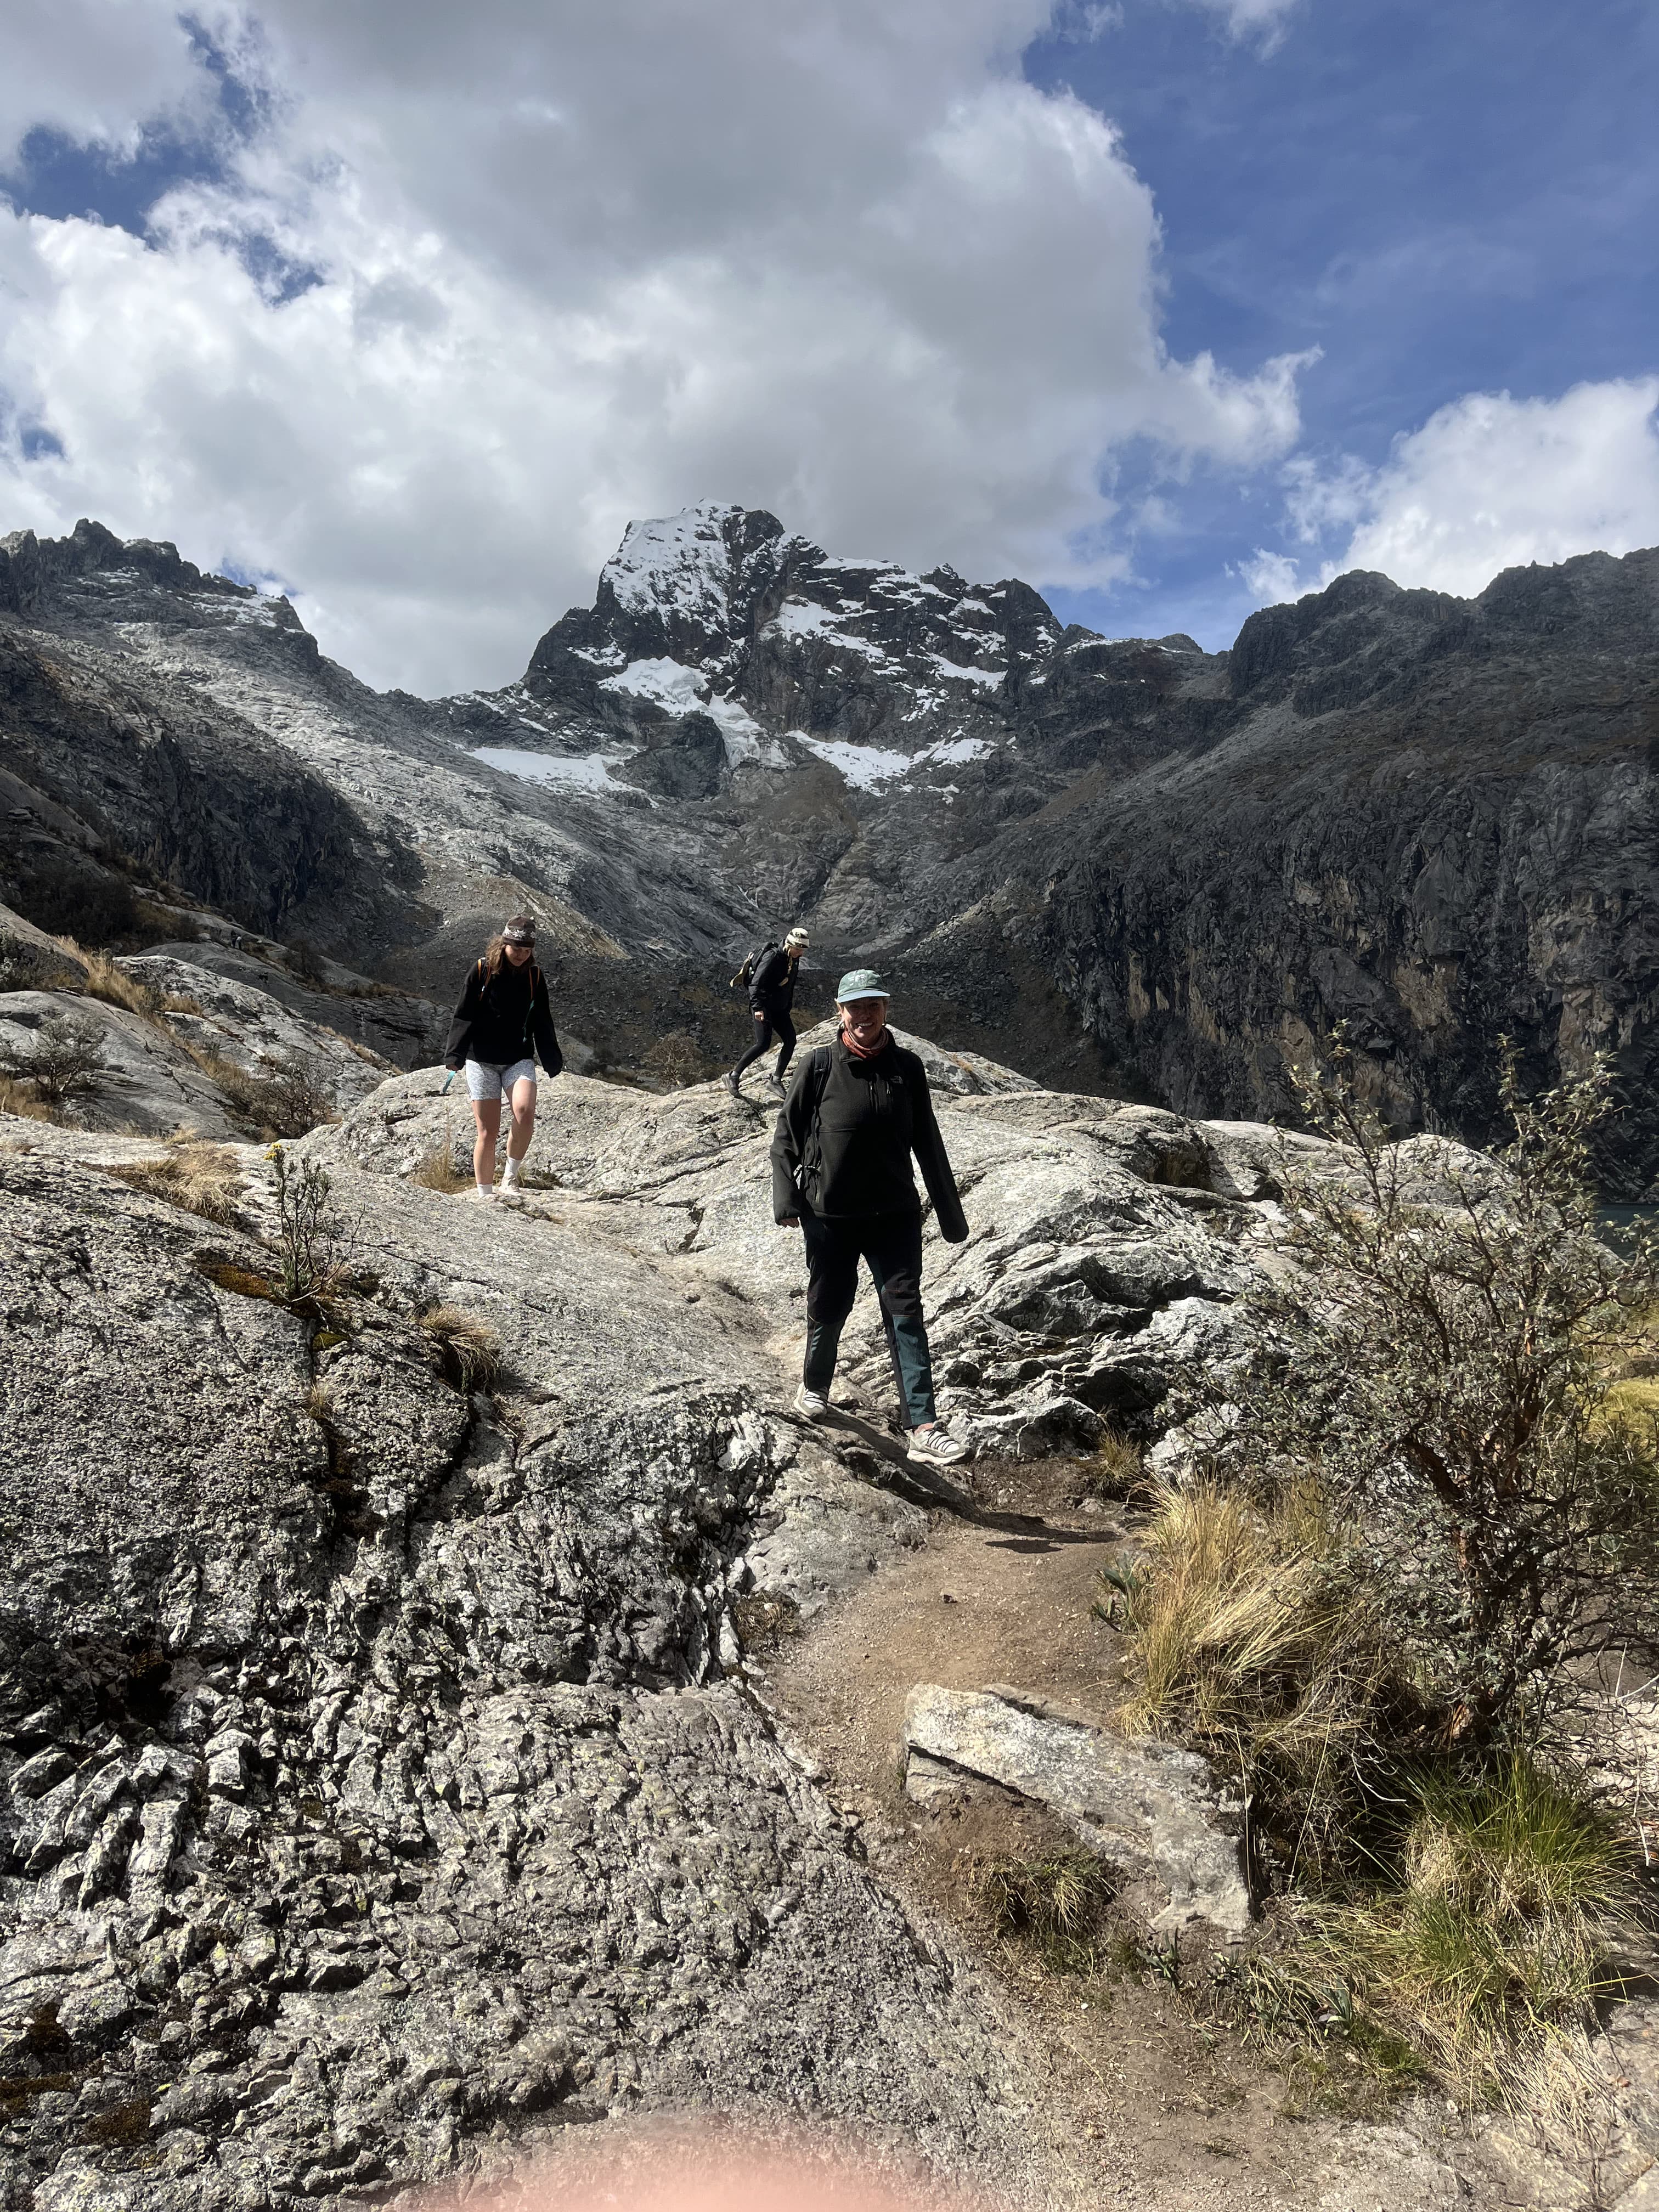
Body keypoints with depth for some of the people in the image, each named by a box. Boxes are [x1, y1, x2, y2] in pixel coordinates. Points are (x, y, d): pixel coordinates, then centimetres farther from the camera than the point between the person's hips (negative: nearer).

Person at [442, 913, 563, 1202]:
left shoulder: (535, 977, 5)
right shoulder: (482, 970, -3)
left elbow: (542, 1024, 13)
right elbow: (464, 1015, -2)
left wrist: (554, 1063, 13)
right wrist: (454, 1055, -8)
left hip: (519, 1060, 2)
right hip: (482, 1061, -2)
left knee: (525, 1113, -25)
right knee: (488, 1132, -3)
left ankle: (510, 1176, -5)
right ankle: (484, 1196, 10)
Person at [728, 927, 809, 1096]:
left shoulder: (794, 960, 8)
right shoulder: (772, 958, -18)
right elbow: (756, 984, -25)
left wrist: (788, 1010, 22)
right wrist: (757, 1008, -35)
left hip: (779, 1009, 8)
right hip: (763, 1007, -8)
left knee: (791, 1040, -2)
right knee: (763, 1043, -17)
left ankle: (777, 1079, 8)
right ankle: (734, 1076, -6)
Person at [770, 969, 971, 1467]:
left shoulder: (907, 1067, 1)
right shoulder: (819, 1066, -5)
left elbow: (928, 1142, 9)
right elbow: (787, 1134, -1)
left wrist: (950, 1212, 12)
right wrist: (786, 1198, -13)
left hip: (895, 1215, 1)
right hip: (830, 1215, -1)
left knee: (905, 1313, -5)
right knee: (828, 1308, 13)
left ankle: (923, 1428, -6)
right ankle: (814, 1388, 41)